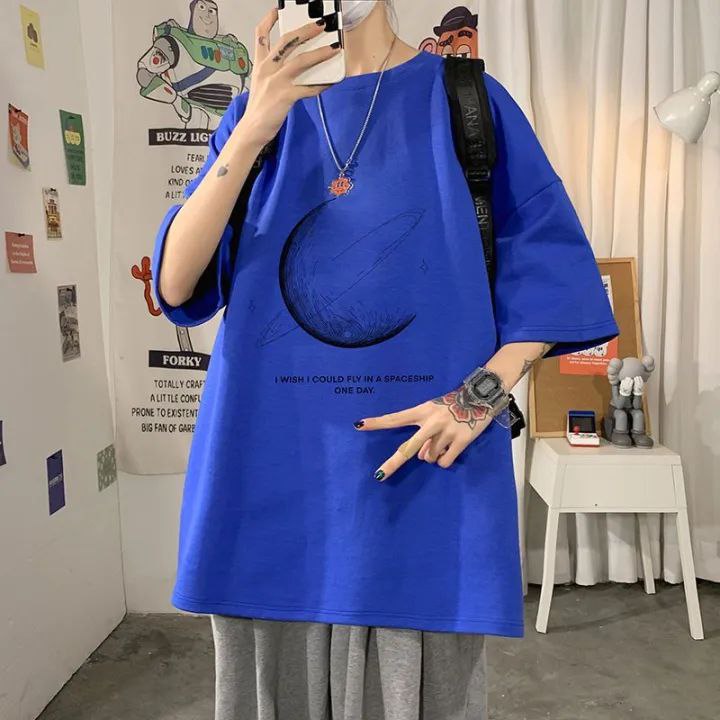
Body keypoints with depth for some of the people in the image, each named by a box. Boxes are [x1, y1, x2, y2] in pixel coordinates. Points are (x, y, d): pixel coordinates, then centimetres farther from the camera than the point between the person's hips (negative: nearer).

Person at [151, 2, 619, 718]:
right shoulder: (258, 112, 9)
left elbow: (552, 264, 2)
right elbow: (176, 284, -3)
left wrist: (486, 390, -13)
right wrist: (254, 130, -13)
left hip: (424, 464, -1)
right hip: (273, 466, 2)